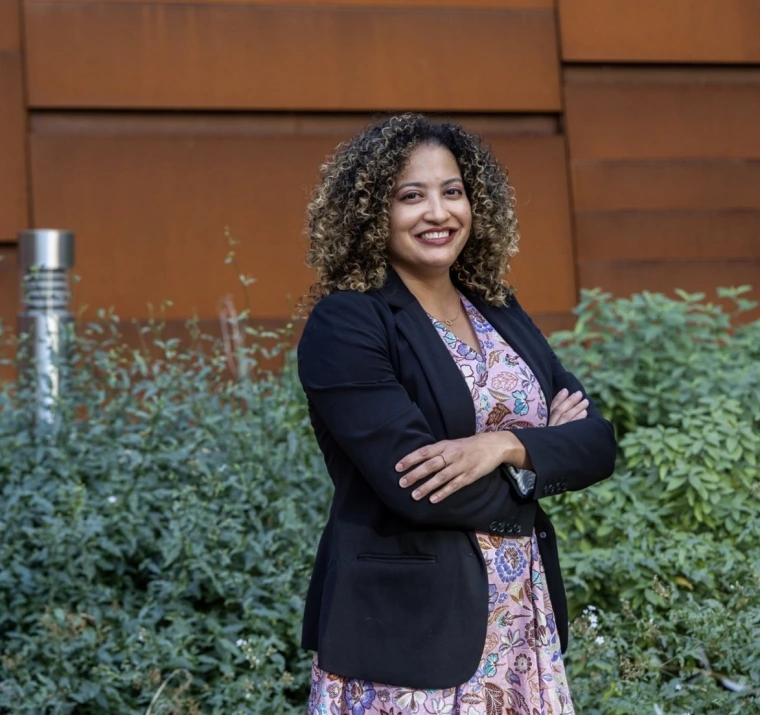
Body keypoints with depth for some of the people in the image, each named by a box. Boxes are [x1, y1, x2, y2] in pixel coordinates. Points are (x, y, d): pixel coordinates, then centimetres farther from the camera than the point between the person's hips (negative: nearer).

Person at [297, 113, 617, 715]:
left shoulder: (500, 313, 9)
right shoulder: (344, 325, -11)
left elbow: (597, 443, 2)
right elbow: (412, 484, -20)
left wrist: (506, 446, -17)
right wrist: (545, 451, -7)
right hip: (405, 636, -6)